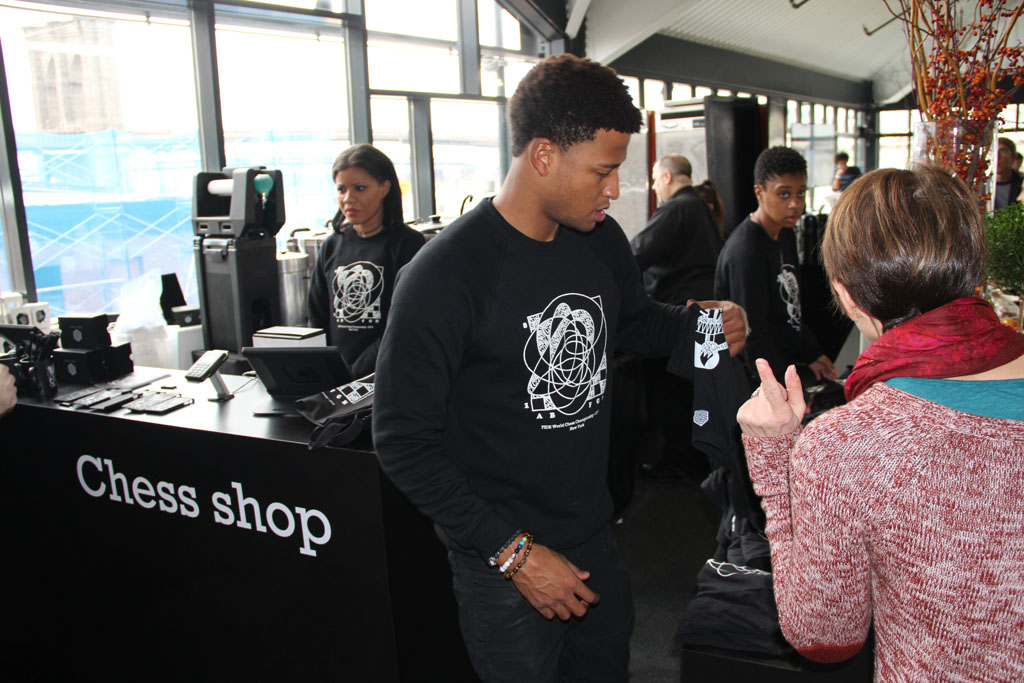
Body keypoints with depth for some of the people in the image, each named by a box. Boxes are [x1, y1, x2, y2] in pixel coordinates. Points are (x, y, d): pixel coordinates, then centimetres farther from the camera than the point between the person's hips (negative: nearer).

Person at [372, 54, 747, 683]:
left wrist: (696, 322, -3)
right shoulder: (443, 276, -23)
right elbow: (404, 442, -20)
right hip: (503, 564, -6)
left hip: (596, 537, 7)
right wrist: (512, 551, -20)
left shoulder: (601, 240, -2)